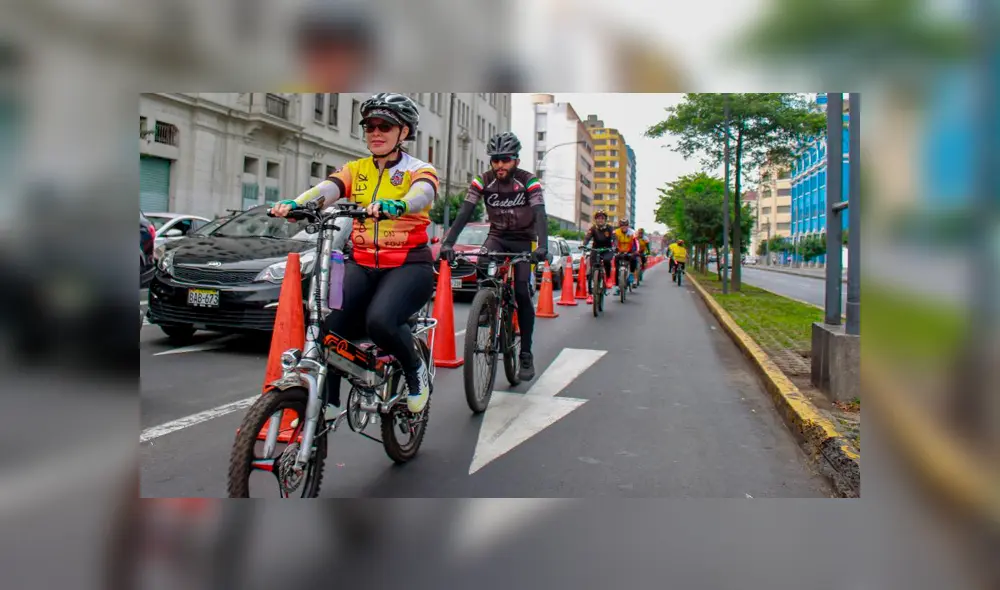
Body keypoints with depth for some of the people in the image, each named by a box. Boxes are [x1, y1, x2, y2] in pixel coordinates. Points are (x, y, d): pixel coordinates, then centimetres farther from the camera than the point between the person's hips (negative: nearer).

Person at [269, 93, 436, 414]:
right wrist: (295, 203, -30)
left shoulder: (420, 170, 2)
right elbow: (326, 189, -8)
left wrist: (393, 206, -46)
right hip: (361, 264, 4)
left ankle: (416, 370, -1)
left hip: (408, 265, -4)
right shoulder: (355, 169, 12)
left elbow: (421, 195, -22)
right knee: (328, 330, -15)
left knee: (379, 321, -31)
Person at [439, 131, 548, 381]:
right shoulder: (482, 181, -15)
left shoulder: (529, 181, -20)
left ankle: (526, 354, -2)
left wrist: (542, 246, -50)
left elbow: (540, 215, -32)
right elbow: (464, 213, -23)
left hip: (523, 240, -2)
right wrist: (448, 242, -38)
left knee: (522, 294, -12)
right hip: (497, 236, 2)